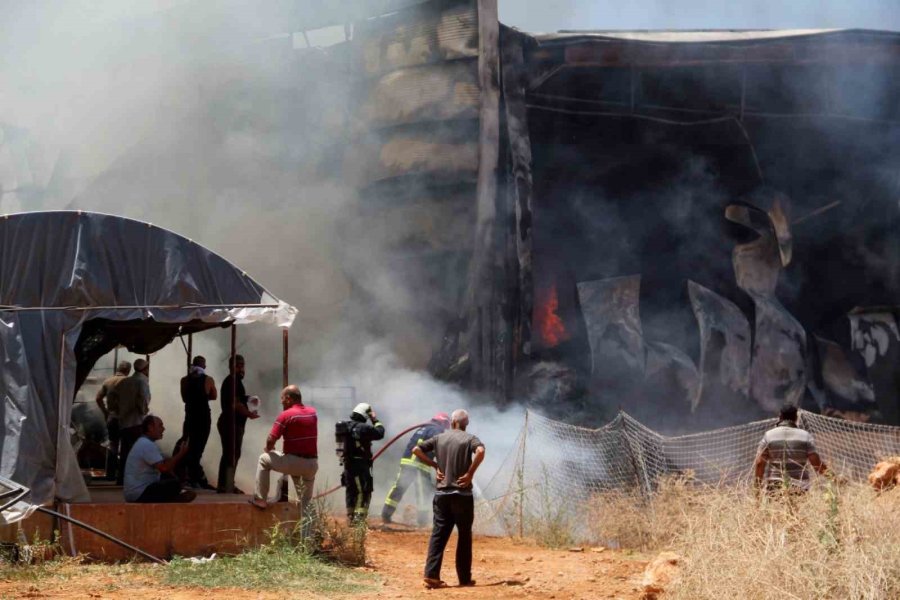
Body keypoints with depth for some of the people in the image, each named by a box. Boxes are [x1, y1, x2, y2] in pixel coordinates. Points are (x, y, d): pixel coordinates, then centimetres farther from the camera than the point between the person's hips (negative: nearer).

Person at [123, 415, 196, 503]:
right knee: (175, 485, -20)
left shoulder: (143, 443, 17)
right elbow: (164, 468, -25)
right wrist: (181, 453, -15)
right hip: (139, 494, -11)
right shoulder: (147, 445, -17)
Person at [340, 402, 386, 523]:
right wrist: (375, 420, 3)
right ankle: (359, 518, -13)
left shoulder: (345, 426, 7)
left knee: (351, 491, 17)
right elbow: (380, 433, -8)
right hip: (361, 465, -8)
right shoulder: (363, 428, -17)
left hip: (348, 464, 8)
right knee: (364, 493, -4)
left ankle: (350, 517, 23)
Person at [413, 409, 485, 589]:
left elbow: (416, 450, 5)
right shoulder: (469, 438, -2)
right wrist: (470, 473, -14)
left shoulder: (439, 438, 8)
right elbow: (480, 451, -23)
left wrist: (435, 466, 8)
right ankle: (465, 578, 10)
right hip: (462, 494, -3)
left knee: (438, 534, 4)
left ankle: (431, 575, -7)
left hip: (441, 493, 3)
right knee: (464, 535, 7)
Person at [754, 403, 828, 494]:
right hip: (799, 488, 0)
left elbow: (759, 463, -1)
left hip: (774, 487, 0)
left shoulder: (768, 435, 3)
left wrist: (758, 486, 5)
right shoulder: (805, 435, 2)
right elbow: (816, 463, -2)